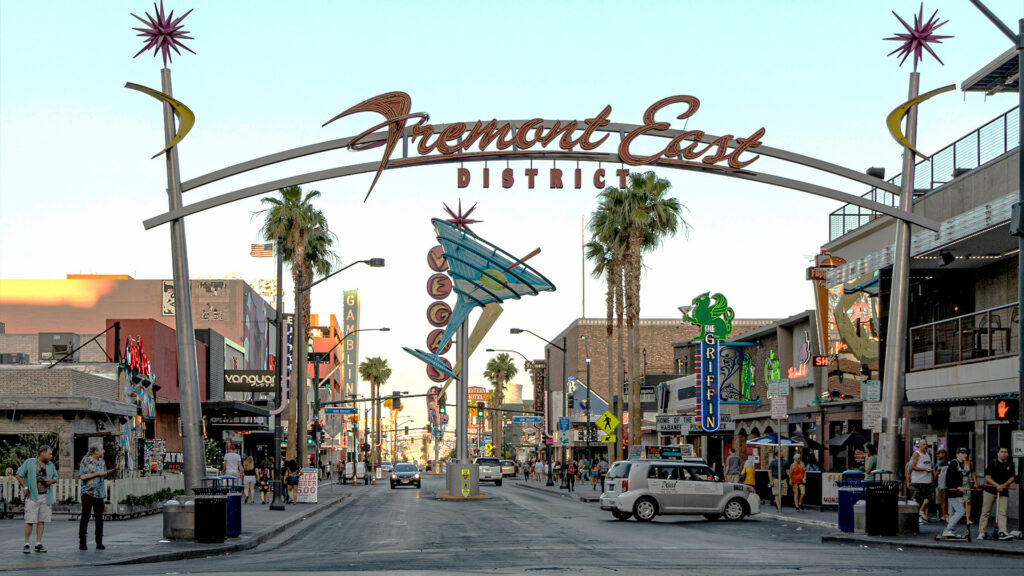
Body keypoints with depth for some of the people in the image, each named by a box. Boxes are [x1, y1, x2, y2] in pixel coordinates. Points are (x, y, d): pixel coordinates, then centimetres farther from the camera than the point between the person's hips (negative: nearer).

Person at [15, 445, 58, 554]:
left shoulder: (51, 465, 14)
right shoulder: (29, 462, -1)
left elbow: (55, 477, 22)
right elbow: (18, 475, -2)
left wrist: (51, 481, -1)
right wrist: (25, 487, -8)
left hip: (46, 496, 5)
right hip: (32, 496, -5)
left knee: (42, 520, 4)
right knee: (30, 521, -7)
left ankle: (38, 544, 8)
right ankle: (26, 544, -2)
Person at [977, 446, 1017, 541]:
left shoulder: (1010, 465, 8)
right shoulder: (992, 463, 0)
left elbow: (1012, 478, 6)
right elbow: (987, 477, -5)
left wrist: (1004, 485, -11)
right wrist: (997, 485, -18)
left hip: (1003, 491, 2)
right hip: (990, 490, -2)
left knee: (1002, 512, -8)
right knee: (986, 512, 2)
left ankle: (1002, 533, -15)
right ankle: (981, 532, 7)